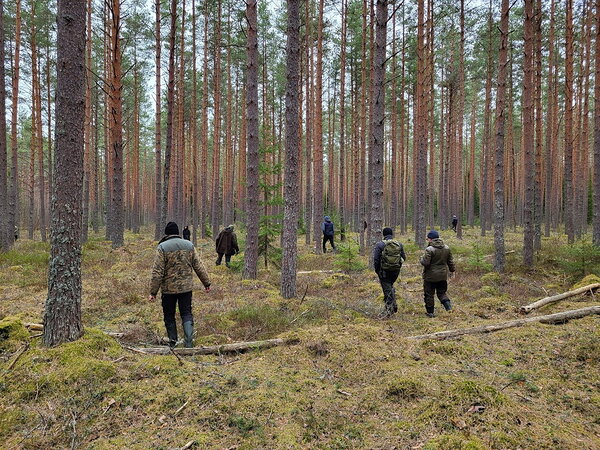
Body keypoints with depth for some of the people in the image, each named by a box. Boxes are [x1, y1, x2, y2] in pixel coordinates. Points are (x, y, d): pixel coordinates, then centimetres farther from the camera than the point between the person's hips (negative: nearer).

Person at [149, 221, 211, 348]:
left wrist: (153, 291, -6)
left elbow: (157, 272, -11)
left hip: (169, 288, -3)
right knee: (187, 314, 8)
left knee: (169, 317, 12)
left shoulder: (162, 247, -8)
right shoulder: (189, 245, 3)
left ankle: (173, 343, 18)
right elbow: (199, 267, 6)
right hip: (186, 287, 3)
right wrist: (206, 282, 14)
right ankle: (188, 343, -6)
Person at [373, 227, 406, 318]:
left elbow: (376, 259, -11)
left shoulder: (379, 245, -8)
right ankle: (394, 306, 23)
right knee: (390, 286, 25)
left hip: (384, 271, -4)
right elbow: (404, 258, 8)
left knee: (387, 290, 3)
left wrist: (377, 270, 2)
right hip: (396, 271, 4)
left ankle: (388, 311, 4)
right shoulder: (399, 244, 4)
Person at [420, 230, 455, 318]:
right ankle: (448, 305, -3)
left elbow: (425, 263, -20)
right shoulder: (446, 248, 4)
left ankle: (430, 312, 12)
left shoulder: (429, 249, -18)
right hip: (443, 275, 6)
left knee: (429, 294, 6)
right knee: (442, 292, 19)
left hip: (430, 276, -6)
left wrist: (422, 258, 1)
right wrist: (453, 270, 24)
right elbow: (450, 261, 11)